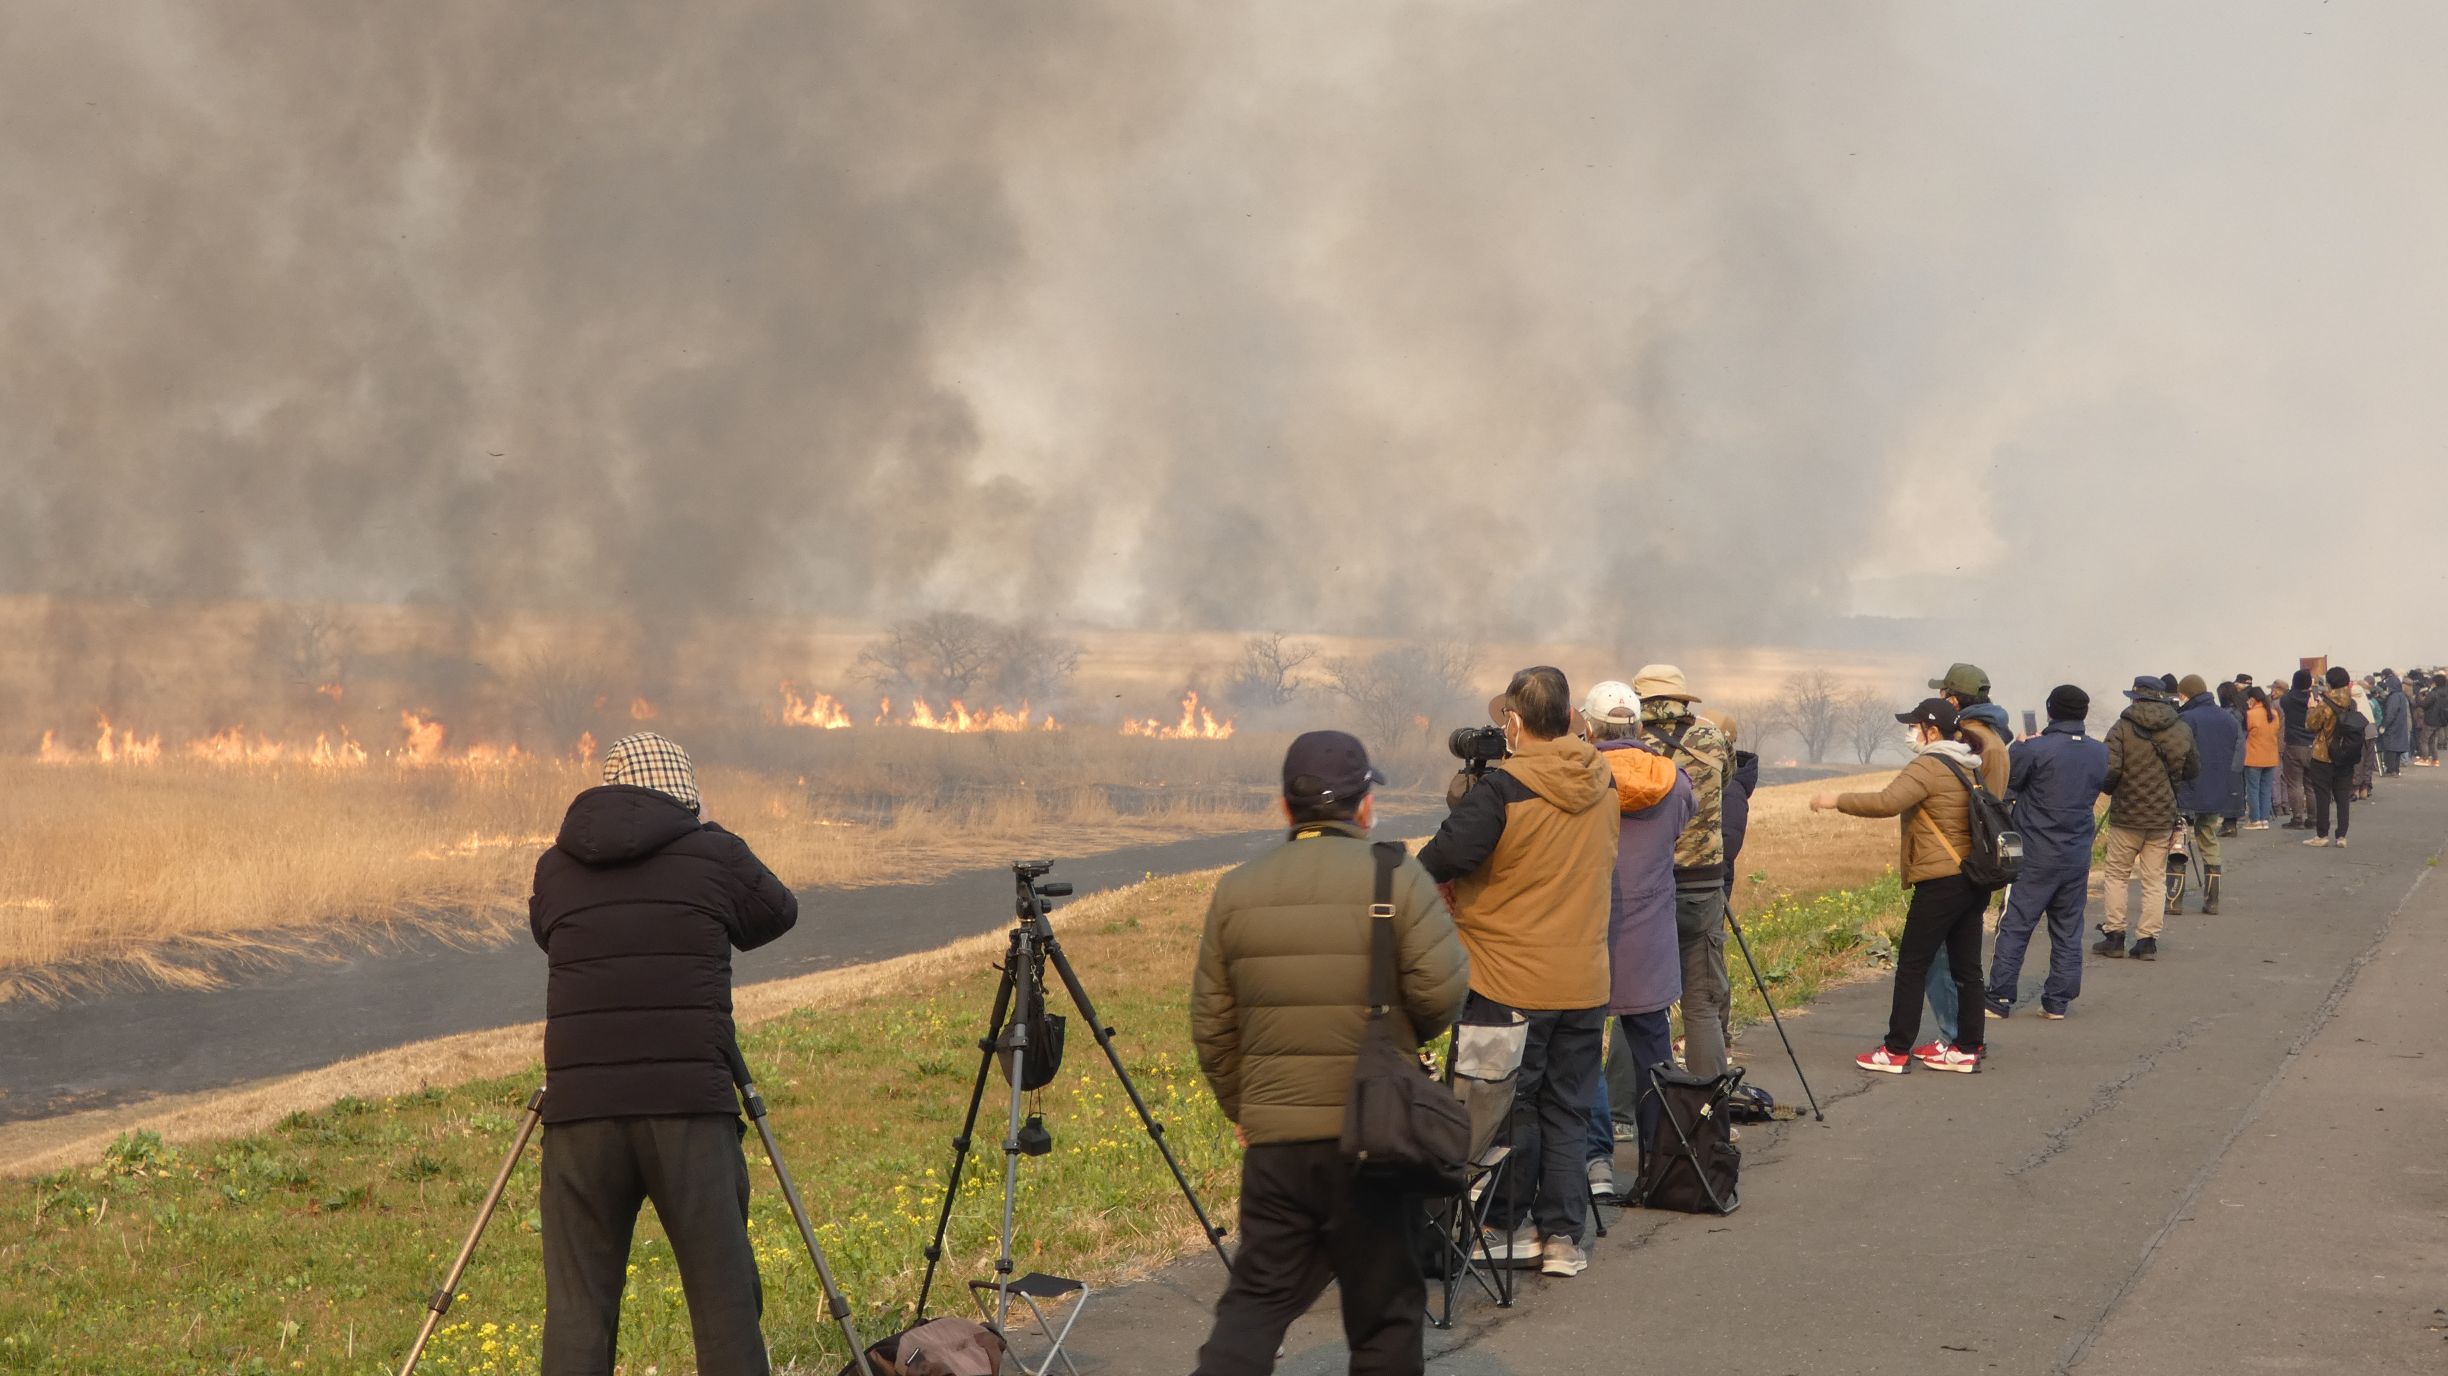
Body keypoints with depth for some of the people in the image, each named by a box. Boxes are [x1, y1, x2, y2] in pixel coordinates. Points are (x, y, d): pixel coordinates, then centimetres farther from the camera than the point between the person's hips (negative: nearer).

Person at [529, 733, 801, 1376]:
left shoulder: (556, 866, 12)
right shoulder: (713, 853, 5)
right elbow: (779, 913, 21)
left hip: (578, 1106, 2)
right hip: (689, 1105, -2)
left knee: (576, 1308, 4)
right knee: (724, 1301, 3)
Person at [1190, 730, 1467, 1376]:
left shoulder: (1236, 890, 5)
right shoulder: (1397, 880, -7)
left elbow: (1210, 1021, 8)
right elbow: (1444, 990, -13)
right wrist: (1411, 1035, 8)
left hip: (1272, 1136, 3)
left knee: (1258, 1298, 10)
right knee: (1384, 1309, 7)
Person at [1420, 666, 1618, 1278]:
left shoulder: (1502, 790, -18)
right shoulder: (1604, 783, 2)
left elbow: (1442, 861, -22)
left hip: (1509, 983, -5)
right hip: (1585, 983, 5)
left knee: (1509, 1107, 8)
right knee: (1568, 1110, 12)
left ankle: (1506, 1228, 17)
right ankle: (1562, 1235, 12)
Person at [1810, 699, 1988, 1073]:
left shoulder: (1928, 767, -13)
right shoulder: (1970, 767, 15)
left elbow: (1886, 802, -27)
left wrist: (1837, 800, -17)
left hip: (1941, 881, -9)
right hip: (1974, 880, 9)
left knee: (1911, 965, -2)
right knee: (1966, 967, 10)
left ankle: (1896, 1051, 0)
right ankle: (1967, 1049, 13)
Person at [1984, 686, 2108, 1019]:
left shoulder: (2035, 750, -16)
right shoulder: (2100, 753, 3)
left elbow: (2007, 782, -7)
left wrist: (2021, 749, 10)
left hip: (2036, 854, -5)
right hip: (2078, 854, 5)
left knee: (2015, 926, 1)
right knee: (2068, 929, 11)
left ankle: (1999, 999, 2)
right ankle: (2058, 1001, 12)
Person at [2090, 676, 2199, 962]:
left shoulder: (2122, 729, -10)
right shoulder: (2180, 729, 1)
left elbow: (2109, 770, -17)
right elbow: (2193, 768, 11)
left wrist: (2108, 788, 5)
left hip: (2127, 813, -3)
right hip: (2164, 816, 3)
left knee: (2117, 874, 10)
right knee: (2154, 879, 7)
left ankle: (2113, 936, 9)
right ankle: (2148, 941, 6)